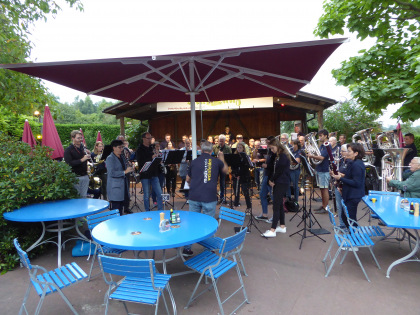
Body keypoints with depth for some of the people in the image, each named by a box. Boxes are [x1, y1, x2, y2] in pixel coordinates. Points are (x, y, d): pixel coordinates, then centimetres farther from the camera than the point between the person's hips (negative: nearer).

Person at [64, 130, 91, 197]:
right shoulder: (68, 150, -5)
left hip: (85, 176, 5)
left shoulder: (83, 148, 11)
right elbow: (69, 163, -18)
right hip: (75, 177, -5)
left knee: (84, 196, 10)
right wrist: (82, 160, -23)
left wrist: (89, 154, -4)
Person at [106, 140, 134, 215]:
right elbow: (111, 173, -20)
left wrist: (129, 170, 3)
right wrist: (125, 172, -24)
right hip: (115, 189, -7)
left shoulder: (122, 158, 14)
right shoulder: (110, 158, -9)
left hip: (123, 187, 8)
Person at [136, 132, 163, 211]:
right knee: (146, 196, 4)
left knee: (160, 194, 3)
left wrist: (157, 156, -1)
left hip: (154, 175, 5)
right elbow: (140, 162, -17)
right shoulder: (139, 150, -4)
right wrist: (151, 158, -25)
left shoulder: (151, 148, 13)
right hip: (145, 176, -5)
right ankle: (148, 212, 18)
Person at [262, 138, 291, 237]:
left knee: (276, 205, -10)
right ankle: (282, 226, 24)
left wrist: (272, 180, -6)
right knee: (279, 204, 14)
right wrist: (271, 180, 1)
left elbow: (279, 170, -17)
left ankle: (273, 230, -8)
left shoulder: (283, 156, -14)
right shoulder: (276, 156, 14)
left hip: (282, 183, -9)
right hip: (277, 182, 9)